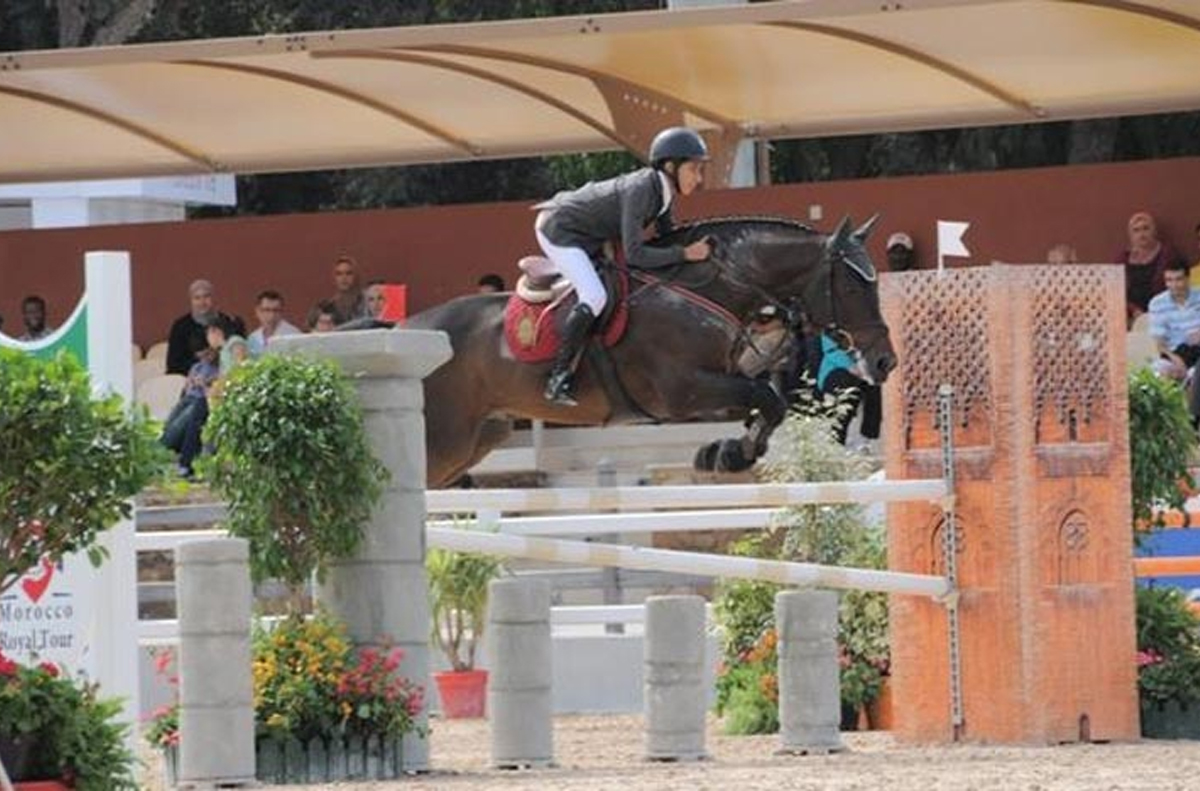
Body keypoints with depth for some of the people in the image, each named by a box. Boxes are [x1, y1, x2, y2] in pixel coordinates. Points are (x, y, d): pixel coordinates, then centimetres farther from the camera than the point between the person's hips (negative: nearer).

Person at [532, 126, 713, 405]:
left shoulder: (663, 189, -5)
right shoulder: (640, 190, -31)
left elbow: (666, 235, 11)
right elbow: (634, 254, -34)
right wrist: (685, 254, -32)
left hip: (588, 236, 10)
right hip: (558, 230, -10)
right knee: (594, 297, -25)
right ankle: (558, 377, -19)